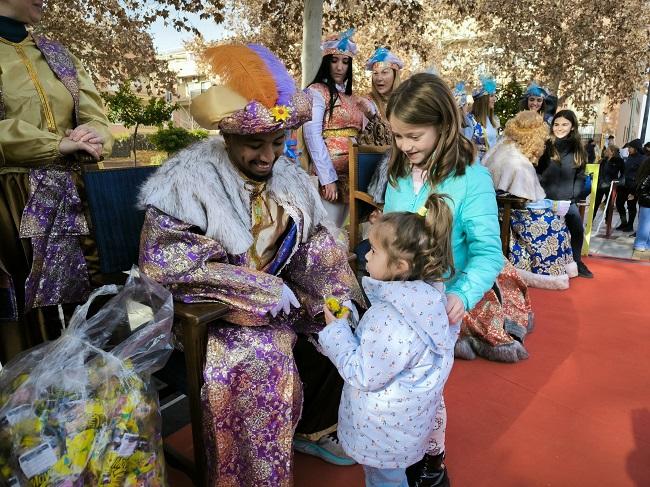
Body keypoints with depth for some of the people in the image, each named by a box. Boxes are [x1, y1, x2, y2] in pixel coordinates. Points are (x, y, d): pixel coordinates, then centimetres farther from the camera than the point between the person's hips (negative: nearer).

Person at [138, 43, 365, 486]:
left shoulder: (289, 176, 2)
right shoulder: (189, 180, -16)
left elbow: (318, 245, 5)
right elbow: (165, 262, -23)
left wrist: (339, 294, -14)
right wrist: (264, 290, -23)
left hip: (281, 297, 6)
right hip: (213, 310, -5)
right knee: (266, 359, -27)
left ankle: (318, 426, 18)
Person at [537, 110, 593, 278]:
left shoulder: (577, 148, 6)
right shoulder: (545, 146, -5)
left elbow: (580, 176, 10)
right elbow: (536, 173, -5)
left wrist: (575, 195, -1)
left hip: (568, 201, 4)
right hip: (547, 200, -3)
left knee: (578, 231, 5)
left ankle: (576, 262, 24)